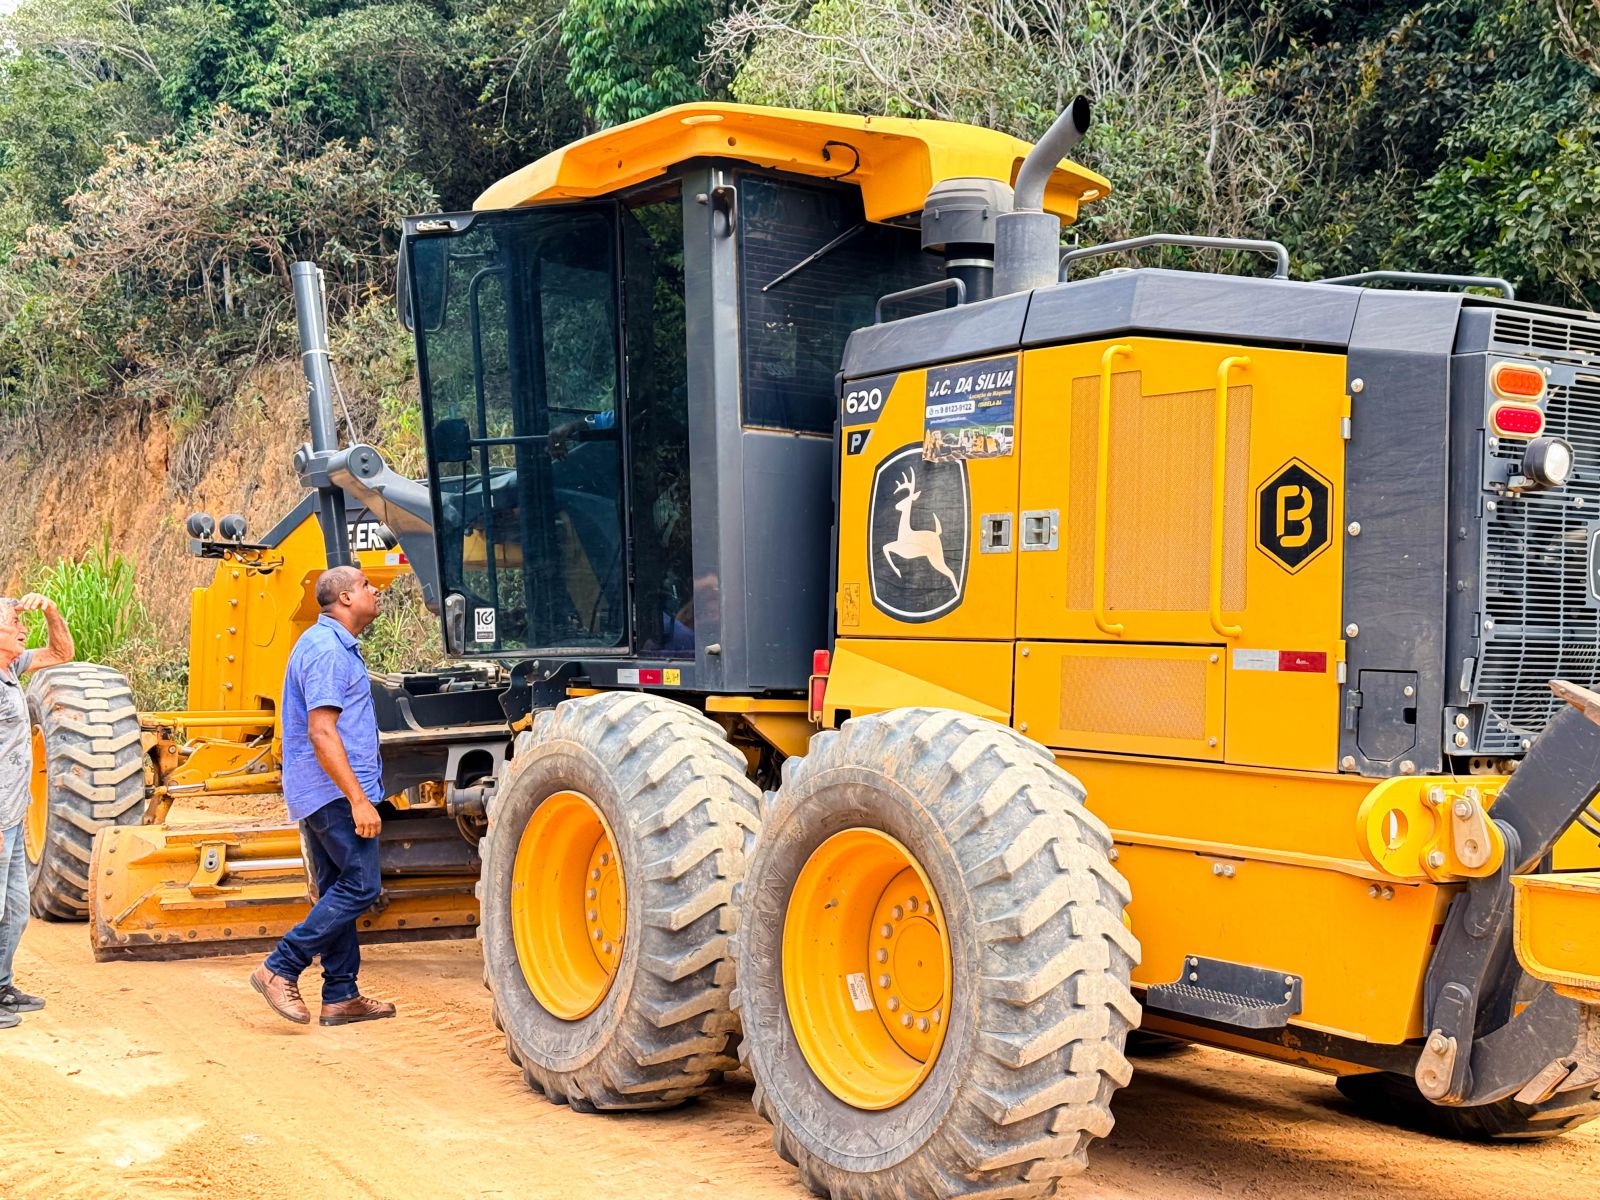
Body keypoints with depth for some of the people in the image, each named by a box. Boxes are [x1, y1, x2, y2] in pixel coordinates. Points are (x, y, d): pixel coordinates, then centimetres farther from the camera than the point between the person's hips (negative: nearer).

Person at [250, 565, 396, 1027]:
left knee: (338, 891, 11)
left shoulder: (332, 645, 18)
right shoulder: (328, 650, -16)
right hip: (336, 789, -11)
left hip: (318, 793, 11)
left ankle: (341, 997, 15)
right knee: (359, 886, -9)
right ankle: (281, 968, -7)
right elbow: (322, 733, -23)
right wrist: (359, 800, -25)